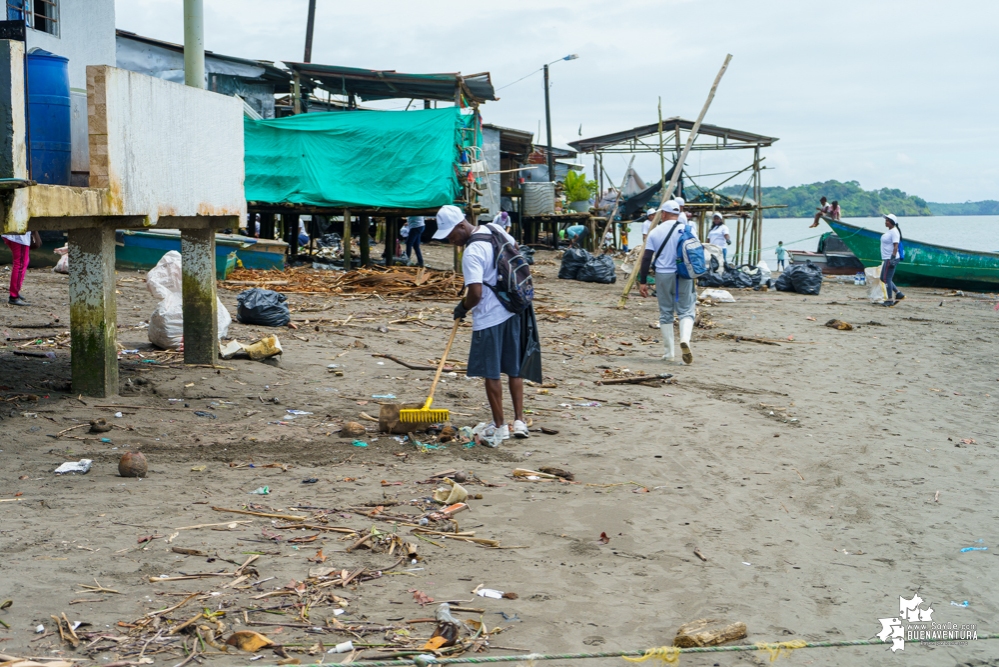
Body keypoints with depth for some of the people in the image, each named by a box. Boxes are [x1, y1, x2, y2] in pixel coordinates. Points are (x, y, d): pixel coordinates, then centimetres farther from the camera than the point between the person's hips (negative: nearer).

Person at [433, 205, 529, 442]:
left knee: (491, 373, 4)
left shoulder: (471, 253, -22)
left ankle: (499, 426, 9)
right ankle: (519, 420, 14)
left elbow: (475, 294, -27)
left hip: (489, 317, -8)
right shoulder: (493, 229, 2)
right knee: (514, 368, 14)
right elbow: (514, 247, 21)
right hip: (511, 310, 8)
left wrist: (462, 309, -7)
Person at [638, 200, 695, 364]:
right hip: (683, 276, -1)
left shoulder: (655, 232, 2)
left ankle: (668, 353, 13)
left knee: (665, 313, 10)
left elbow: (646, 258, 0)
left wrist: (642, 281, 4)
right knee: (686, 311, 4)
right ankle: (685, 339, -25)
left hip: (662, 275, 1)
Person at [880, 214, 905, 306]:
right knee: (883, 278, 15)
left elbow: (896, 246, -22)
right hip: (887, 258, 11)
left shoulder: (894, 232, -15)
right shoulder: (889, 231, 16)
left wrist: (893, 258, -27)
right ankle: (898, 294, 19)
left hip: (890, 259, -11)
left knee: (887, 279, -7)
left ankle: (890, 300, -2)